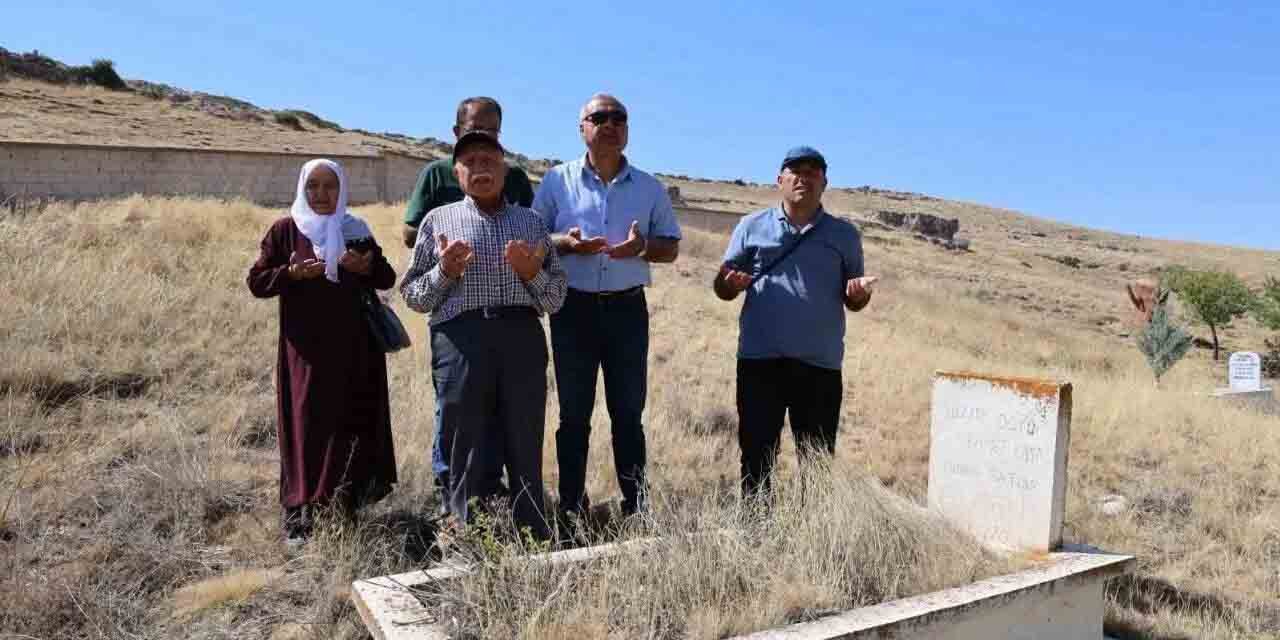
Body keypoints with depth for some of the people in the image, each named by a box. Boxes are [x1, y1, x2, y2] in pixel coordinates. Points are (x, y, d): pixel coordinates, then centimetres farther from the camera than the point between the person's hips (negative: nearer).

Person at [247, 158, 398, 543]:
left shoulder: (356, 230, 10)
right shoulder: (285, 230, 5)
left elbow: (388, 279, 10)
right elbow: (256, 281, 2)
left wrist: (365, 267, -11)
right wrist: (293, 273, -16)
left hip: (352, 350, 2)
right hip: (305, 349, -2)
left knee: (353, 424, 2)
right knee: (305, 427, -3)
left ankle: (347, 506, 15)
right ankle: (298, 515, 1)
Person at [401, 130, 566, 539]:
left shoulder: (531, 221, 18)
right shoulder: (438, 220, 15)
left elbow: (556, 299, 15)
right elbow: (412, 295, 12)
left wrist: (533, 273, -4)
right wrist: (444, 272, -6)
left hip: (522, 337, 1)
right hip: (460, 338, -1)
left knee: (526, 449, 1)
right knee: (466, 452, 2)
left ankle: (536, 544, 8)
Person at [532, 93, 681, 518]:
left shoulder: (650, 188, 8)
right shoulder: (557, 180, 4)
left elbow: (671, 246, 11)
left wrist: (642, 248, -11)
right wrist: (566, 244, -16)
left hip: (627, 309, 1)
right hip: (573, 308, -1)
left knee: (628, 412, 6)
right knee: (574, 413, 5)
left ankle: (636, 506, 14)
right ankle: (571, 506, 13)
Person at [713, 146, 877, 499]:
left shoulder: (844, 234, 10)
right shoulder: (752, 226, 8)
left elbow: (852, 301, 13)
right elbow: (721, 287, 8)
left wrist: (859, 294, -11)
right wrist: (730, 284, -15)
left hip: (820, 363, 1)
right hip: (759, 359, 0)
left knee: (818, 459, 7)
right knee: (756, 453, 5)